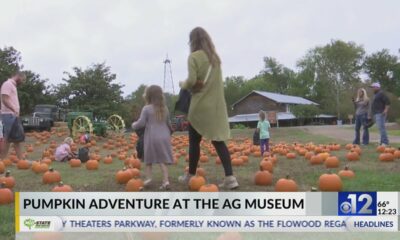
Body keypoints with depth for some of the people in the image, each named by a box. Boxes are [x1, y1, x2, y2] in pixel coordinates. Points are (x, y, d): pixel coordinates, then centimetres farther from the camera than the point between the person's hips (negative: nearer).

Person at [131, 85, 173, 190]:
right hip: (164, 137, 4)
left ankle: (148, 177, 5)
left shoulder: (146, 108, -5)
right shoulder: (165, 108, 11)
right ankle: (166, 180, -4)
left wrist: (134, 125, 13)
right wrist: (169, 132, 41)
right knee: (163, 160, 3)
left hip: (152, 137, -3)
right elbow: (168, 123, 21)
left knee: (149, 159, 12)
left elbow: (141, 123, -8)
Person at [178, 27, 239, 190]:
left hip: (200, 105, -6)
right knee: (218, 141, 4)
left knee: (194, 141, 9)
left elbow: (191, 81, -18)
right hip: (217, 105, 6)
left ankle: (191, 176, 21)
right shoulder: (215, 57, 12)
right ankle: (230, 177, -5)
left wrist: (183, 85, 3)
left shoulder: (194, 57, -9)